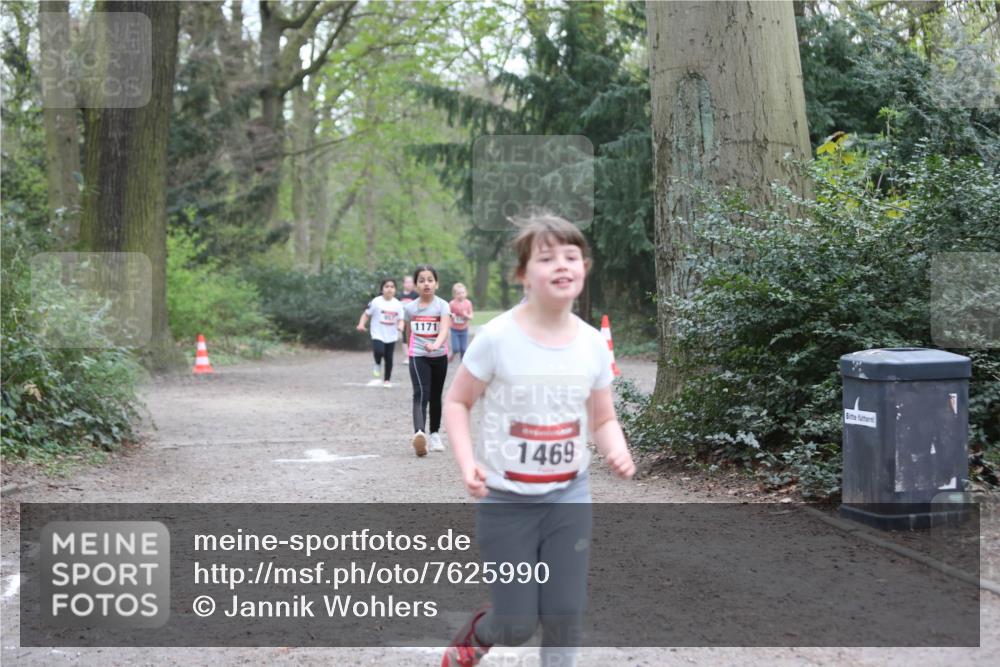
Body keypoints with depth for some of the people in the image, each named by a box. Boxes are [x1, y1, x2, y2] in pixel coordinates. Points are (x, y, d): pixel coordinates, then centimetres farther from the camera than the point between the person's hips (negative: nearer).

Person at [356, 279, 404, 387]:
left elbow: (400, 319, 3)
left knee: (389, 358, 10)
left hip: (391, 336, 3)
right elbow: (366, 314, -2)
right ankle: (377, 364, 9)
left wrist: (400, 326, -20)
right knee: (379, 351, -27)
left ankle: (387, 380, 28)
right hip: (378, 335, -3)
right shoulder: (376, 302, -8)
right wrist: (361, 324, -18)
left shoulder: (397, 304, 0)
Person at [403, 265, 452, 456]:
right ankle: (419, 433, -38)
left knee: (436, 396, 14)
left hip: (439, 356, 1)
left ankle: (435, 434, 31)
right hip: (418, 356, -1)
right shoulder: (410, 308, 0)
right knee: (420, 394, -20)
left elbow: (444, 329, -24)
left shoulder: (442, 305, -8)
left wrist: (436, 345, -42)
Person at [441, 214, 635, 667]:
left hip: (569, 497, 3)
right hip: (505, 499, -3)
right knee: (518, 624, 2)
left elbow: (603, 419, 7)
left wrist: (618, 451, -15)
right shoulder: (498, 337, -16)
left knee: (565, 615, 1)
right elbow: (457, 401, -4)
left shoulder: (592, 343, -4)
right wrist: (466, 462, -20)